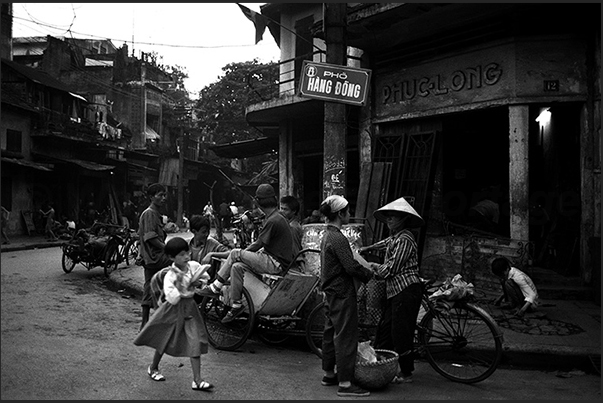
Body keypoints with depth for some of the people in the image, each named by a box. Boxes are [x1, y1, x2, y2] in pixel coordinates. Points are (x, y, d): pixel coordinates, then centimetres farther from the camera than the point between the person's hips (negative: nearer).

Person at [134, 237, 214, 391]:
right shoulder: (170, 275, -22)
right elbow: (173, 299, -30)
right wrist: (179, 282, -36)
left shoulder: (194, 266, -7)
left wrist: (198, 282, -9)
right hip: (173, 310, -4)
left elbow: (206, 277, 11)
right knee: (164, 341, 15)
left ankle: (197, 380, 0)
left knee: (195, 342, -4)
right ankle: (153, 368, 43)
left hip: (189, 309, 4)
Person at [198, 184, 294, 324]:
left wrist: (241, 253, 2)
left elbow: (258, 244, -15)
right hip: (276, 260, 9)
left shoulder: (273, 221, -19)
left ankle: (215, 288, -1)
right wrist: (245, 253, 10)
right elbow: (265, 244, 18)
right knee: (237, 267, 1)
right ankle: (236, 305, 4)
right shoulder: (277, 217, 13)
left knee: (235, 253, -13)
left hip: (276, 264, -9)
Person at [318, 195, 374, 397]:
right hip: (342, 293, -10)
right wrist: (370, 274, -6)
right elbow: (351, 267, -23)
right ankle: (345, 383, -2)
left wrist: (365, 271, 13)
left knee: (331, 333, 17)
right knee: (346, 336, -6)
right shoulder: (338, 238, -20)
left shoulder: (327, 235, 12)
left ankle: (329, 374, 28)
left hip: (331, 292, 10)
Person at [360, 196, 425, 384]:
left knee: (401, 333, -4)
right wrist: (368, 248, 37)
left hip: (406, 290, -10)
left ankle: (406, 373, 7)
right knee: (384, 329, 13)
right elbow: (386, 243, 41)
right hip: (395, 291, 10)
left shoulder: (405, 239, -14)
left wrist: (374, 266, 0)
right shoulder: (394, 237, 15)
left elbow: (391, 268, -17)